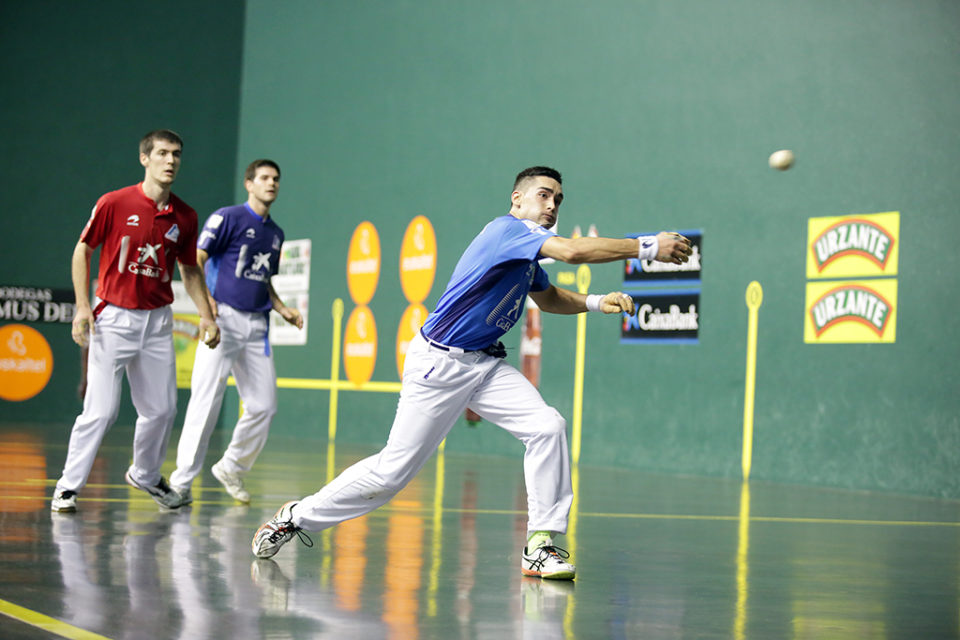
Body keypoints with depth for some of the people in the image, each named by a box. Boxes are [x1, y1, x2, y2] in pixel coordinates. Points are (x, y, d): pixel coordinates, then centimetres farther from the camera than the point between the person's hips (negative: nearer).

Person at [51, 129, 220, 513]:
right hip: (113, 319, -4)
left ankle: (145, 475, 33)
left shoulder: (185, 217, 4)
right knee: (101, 410, -9)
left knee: (162, 408, 8)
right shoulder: (114, 203, -8)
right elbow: (82, 250, 0)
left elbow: (190, 270, 16)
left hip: (158, 321, 4)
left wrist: (207, 317, 8)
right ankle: (68, 486, 5)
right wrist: (83, 306, -8)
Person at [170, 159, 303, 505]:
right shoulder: (228, 218, -1)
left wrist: (283, 309, 14)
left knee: (263, 405, 3)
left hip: (257, 325, 7)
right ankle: (182, 479, -2)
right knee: (207, 402, -9)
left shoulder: (275, 233, 19)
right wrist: (204, 298, -20)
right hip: (224, 318, -6)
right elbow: (194, 260, -6)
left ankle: (232, 468, 21)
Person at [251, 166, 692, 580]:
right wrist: (647, 248, -29)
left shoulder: (528, 252, 11)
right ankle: (298, 517, 16)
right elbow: (572, 251, -32)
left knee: (547, 427, -14)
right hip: (438, 364, -8)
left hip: (486, 365, 8)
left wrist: (594, 302, 13)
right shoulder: (507, 230, -17)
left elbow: (548, 298, 31)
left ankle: (541, 545, -10)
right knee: (392, 471, -4)